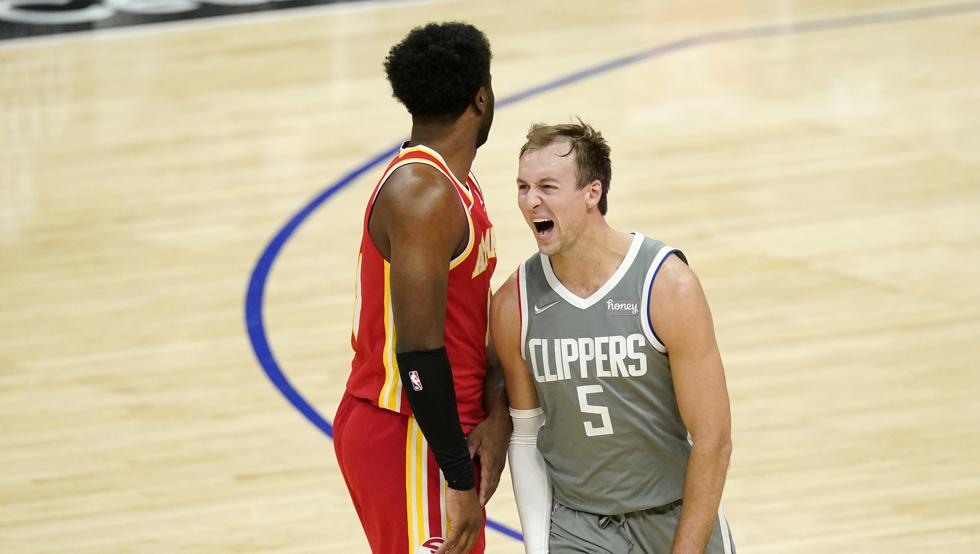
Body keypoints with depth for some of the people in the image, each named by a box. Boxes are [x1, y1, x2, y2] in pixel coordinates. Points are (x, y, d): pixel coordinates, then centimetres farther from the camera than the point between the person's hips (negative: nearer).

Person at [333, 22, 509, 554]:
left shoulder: (456, 186, 12)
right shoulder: (423, 196, -20)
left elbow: (477, 317, 14)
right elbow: (419, 350, -23)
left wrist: (497, 411, -3)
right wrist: (459, 480, -22)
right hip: (405, 440, -10)